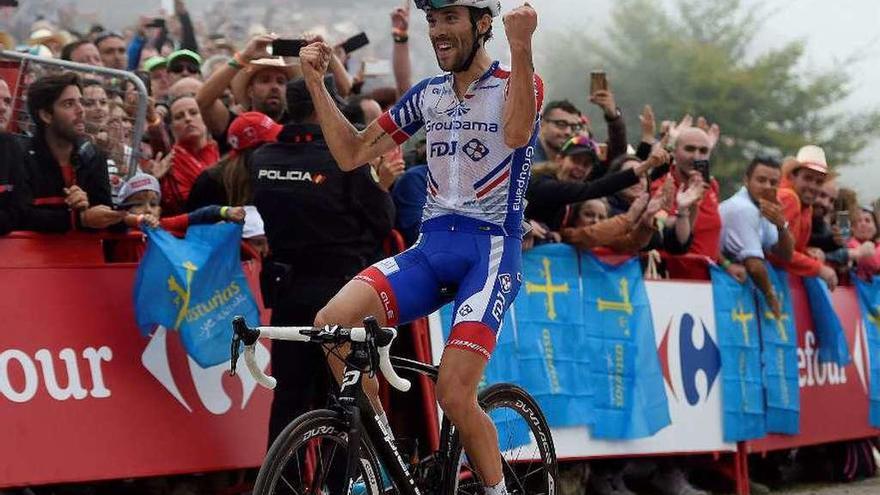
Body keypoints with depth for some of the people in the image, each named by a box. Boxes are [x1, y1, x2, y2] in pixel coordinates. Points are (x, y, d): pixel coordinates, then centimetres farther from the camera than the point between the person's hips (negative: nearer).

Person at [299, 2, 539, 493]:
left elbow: (517, 133, -24)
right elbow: (352, 153, 15)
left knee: (454, 394, -18)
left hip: (492, 248, -5)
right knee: (333, 320, -21)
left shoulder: (518, 83, 0)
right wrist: (316, 82, 5)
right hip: (432, 245, 5)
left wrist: (521, 46, -33)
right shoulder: (427, 95, 16)